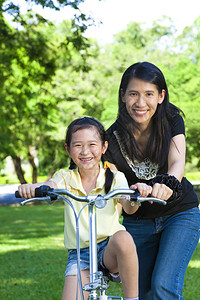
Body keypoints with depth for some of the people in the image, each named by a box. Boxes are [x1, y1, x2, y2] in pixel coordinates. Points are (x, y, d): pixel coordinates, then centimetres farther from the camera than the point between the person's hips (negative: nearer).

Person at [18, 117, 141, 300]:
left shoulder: (115, 178, -2)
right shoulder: (66, 178, 3)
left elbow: (129, 208, -19)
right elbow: (49, 186, -19)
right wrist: (31, 187, -43)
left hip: (109, 250, -2)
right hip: (79, 254, 2)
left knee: (123, 238, -35)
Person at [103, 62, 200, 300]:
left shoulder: (171, 121, -12)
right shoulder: (113, 139, -15)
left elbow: (177, 162, -28)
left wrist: (167, 183, -52)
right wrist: (136, 192, -43)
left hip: (180, 215, -1)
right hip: (138, 224, 2)